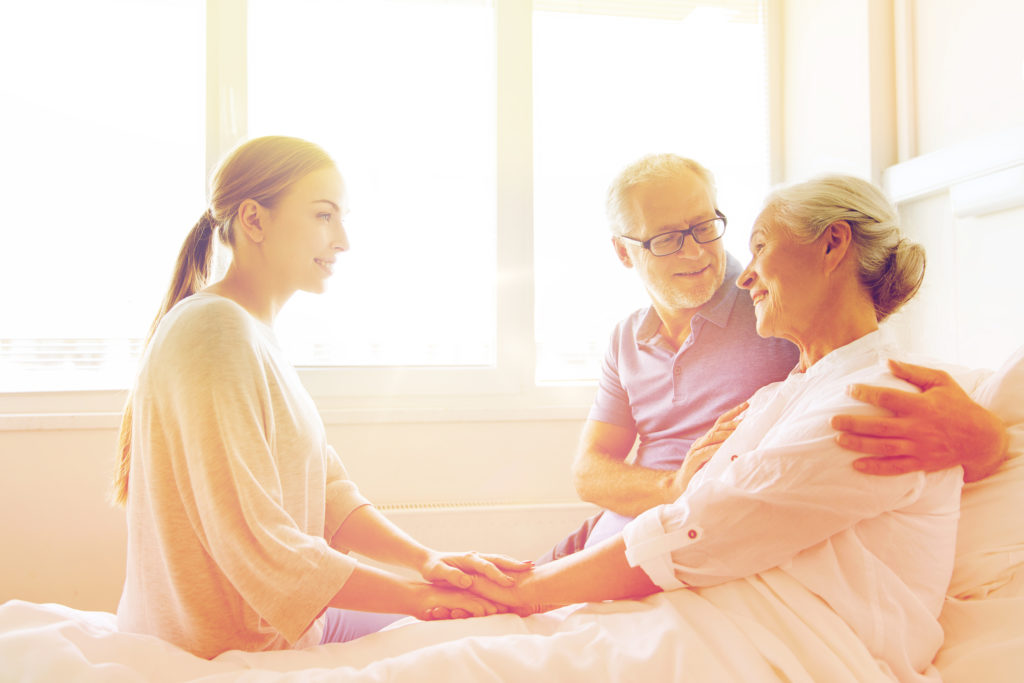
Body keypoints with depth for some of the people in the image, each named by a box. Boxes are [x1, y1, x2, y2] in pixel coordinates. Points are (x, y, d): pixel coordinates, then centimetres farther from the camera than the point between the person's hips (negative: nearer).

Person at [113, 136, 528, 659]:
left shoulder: (254, 335, 7)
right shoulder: (216, 334, -24)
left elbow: (327, 492, 2)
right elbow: (255, 545, -27)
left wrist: (424, 557, -10)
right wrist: (419, 595, -20)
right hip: (232, 651, -8)